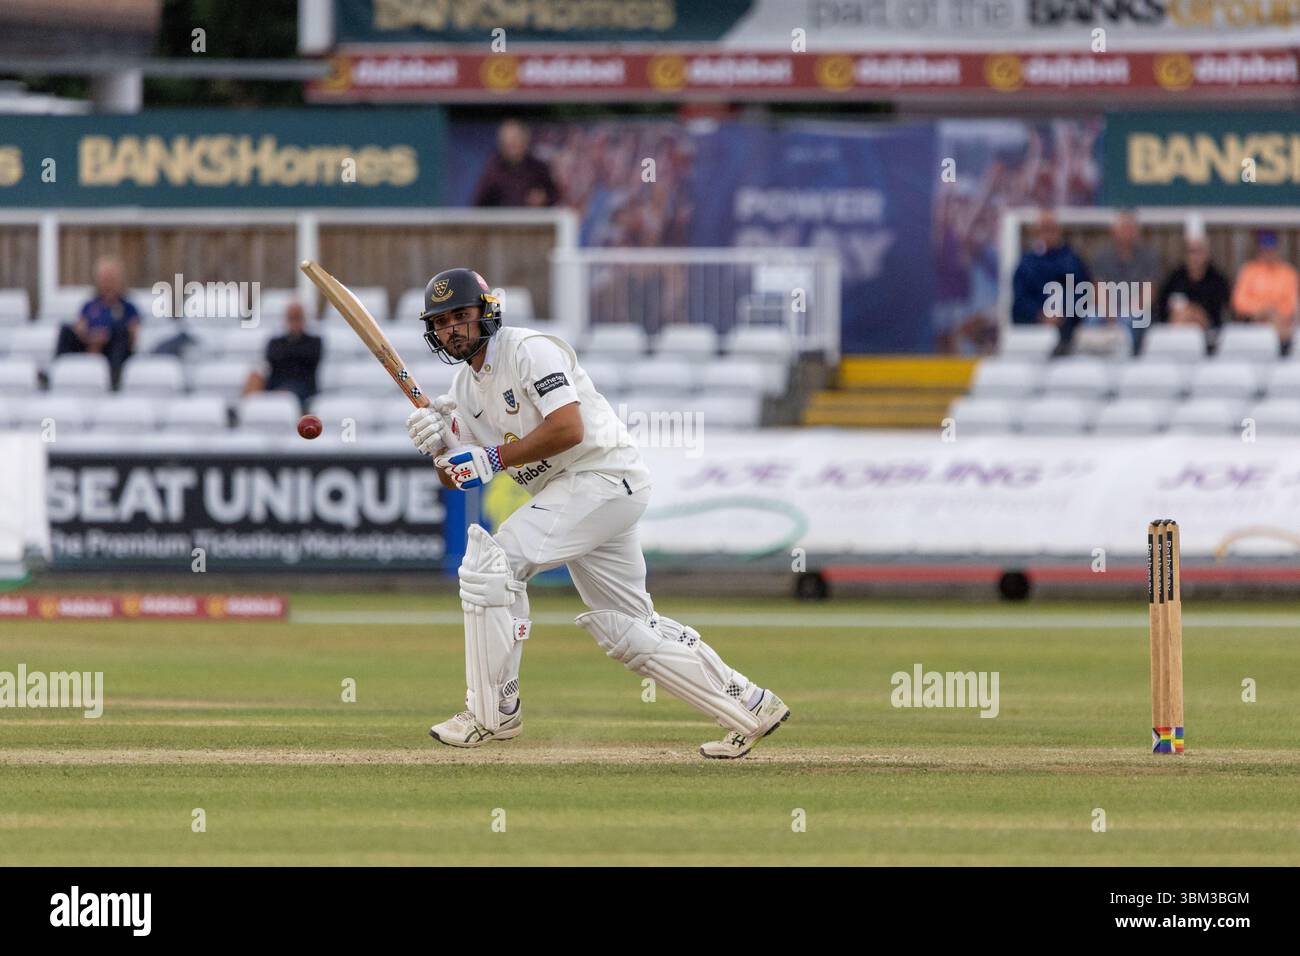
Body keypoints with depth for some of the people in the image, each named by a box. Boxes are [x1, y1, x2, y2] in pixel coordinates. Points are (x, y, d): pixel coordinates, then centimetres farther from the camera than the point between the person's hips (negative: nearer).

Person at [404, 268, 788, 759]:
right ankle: (750, 708, 17)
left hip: (605, 475, -10)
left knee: (492, 560, -18)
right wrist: (438, 445, -8)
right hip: (567, 494, 10)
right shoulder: (465, 386, 13)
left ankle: (493, 712, -12)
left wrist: (496, 458, -22)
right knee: (625, 627, 10)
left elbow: (568, 428, -24)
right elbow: (455, 478, 13)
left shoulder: (530, 350, -13)